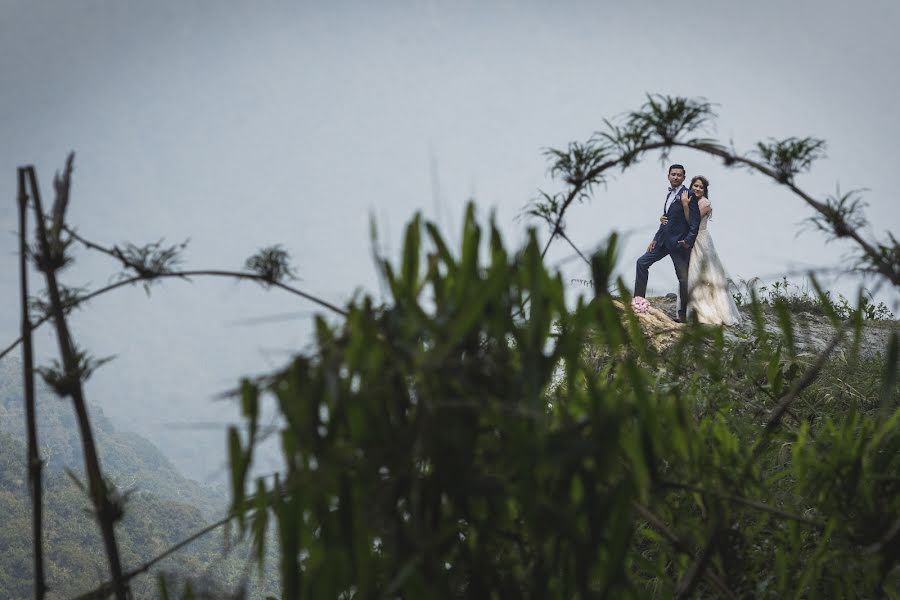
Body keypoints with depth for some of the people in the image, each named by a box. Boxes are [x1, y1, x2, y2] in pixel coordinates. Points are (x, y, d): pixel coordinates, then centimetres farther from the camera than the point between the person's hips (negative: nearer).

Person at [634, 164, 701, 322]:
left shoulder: (688, 195, -11)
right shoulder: (670, 194, 15)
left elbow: (695, 221, -16)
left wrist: (688, 241, -24)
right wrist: (655, 239, 14)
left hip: (679, 243, -9)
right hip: (664, 241, 9)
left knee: (683, 278, 0)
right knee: (642, 262, 7)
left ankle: (683, 315, 7)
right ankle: (638, 299, 12)